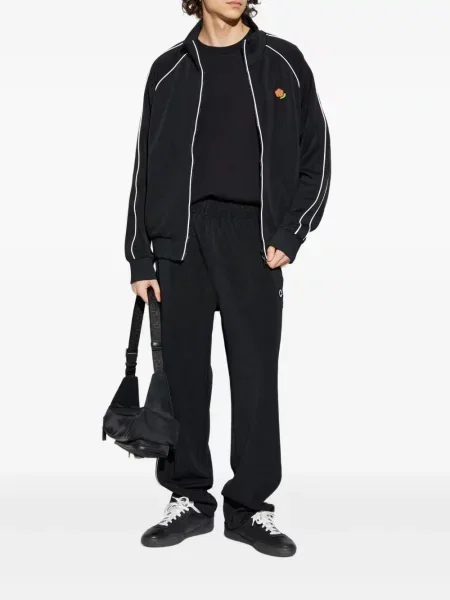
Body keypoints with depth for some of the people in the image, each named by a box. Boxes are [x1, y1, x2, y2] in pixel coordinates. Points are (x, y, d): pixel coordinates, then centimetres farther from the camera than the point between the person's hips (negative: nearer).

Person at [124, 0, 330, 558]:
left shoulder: (283, 62, 9)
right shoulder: (169, 71, 12)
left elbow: (315, 156, 7)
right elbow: (145, 168, 10)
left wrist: (289, 236, -4)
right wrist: (140, 259, 4)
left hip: (254, 239, -1)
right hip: (180, 238, 2)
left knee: (256, 373, 0)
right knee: (183, 370, 3)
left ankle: (250, 506, 12)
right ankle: (189, 497, 17)